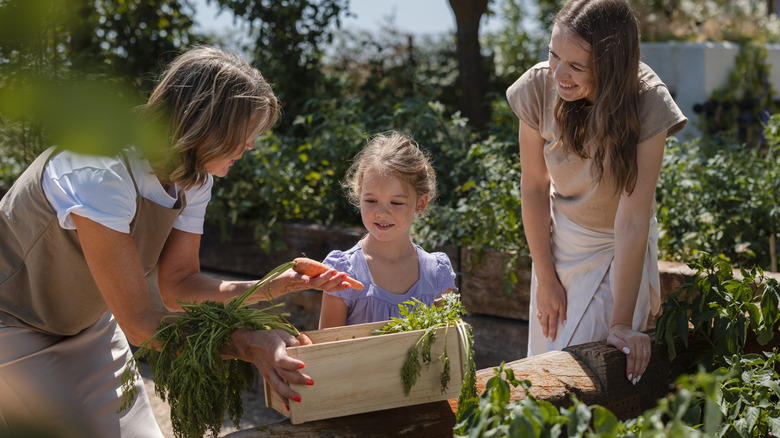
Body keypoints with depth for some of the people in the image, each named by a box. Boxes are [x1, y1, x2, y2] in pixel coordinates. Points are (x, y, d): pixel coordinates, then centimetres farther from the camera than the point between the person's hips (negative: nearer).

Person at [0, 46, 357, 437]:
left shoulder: (193, 178, -9)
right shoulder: (101, 173, -34)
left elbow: (177, 287, -5)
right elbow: (138, 322, -32)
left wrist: (274, 286, -18)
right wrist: (247, 345, -39)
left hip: (88, 327, 7)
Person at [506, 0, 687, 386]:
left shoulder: (646, 105, -28)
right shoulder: (540, 87, -21)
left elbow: (632, 220, -28)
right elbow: (534, 186, -10)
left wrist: (622, 323, -27)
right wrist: (545, 278, -4)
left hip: (618, 250, -3)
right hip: (558, 239, 3)